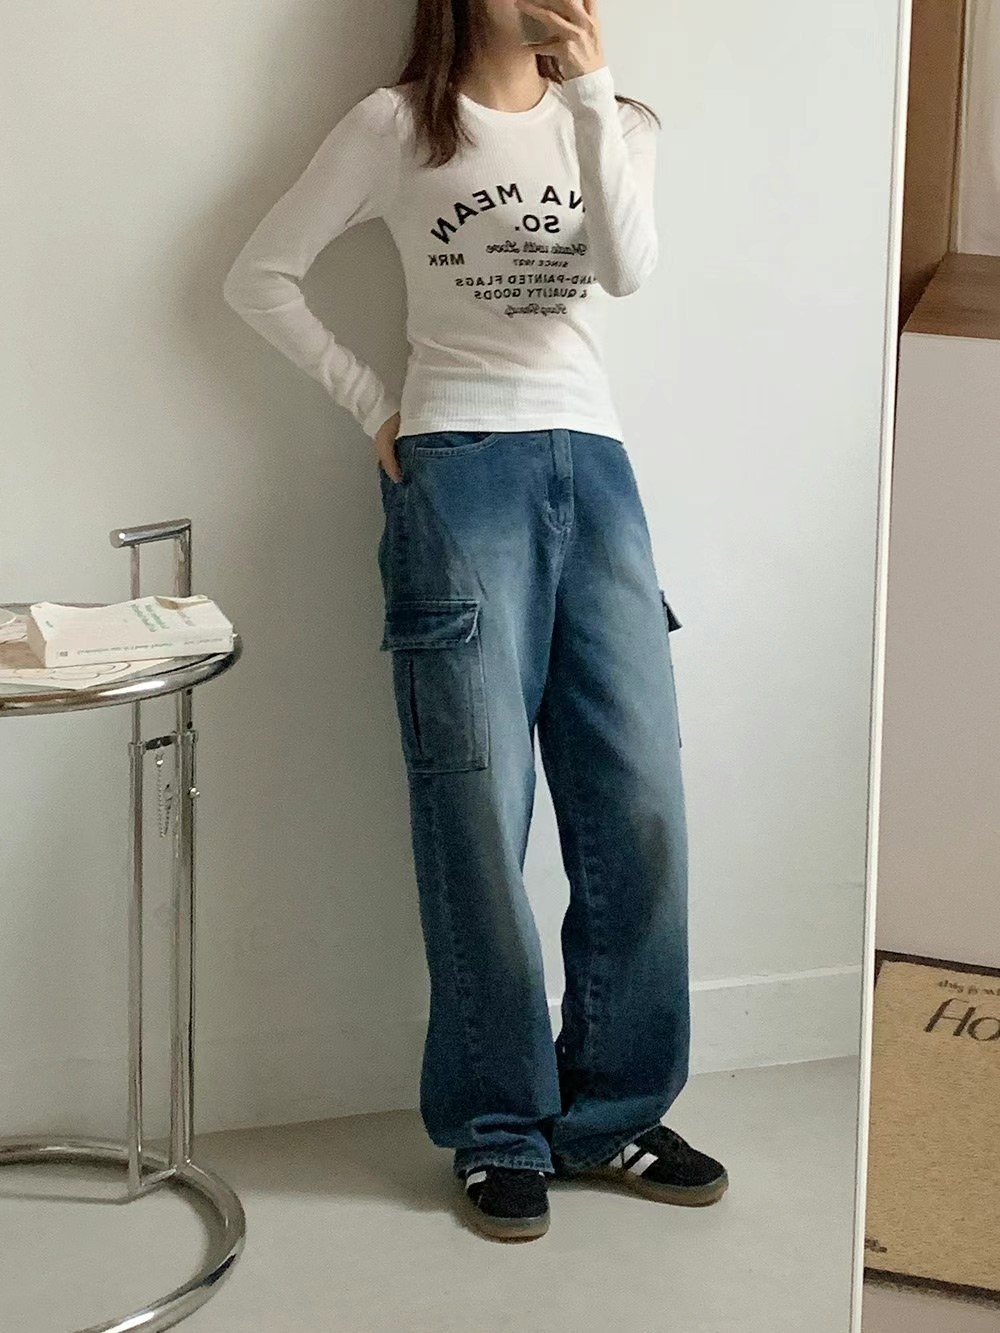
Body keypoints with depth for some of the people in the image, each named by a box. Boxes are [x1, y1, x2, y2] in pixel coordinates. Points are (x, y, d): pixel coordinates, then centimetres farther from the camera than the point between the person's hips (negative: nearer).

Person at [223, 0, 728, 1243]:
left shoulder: (612, 120, 16)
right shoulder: (398, 126, 5)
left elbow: (627, 268, -4)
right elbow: (259, 275, 6)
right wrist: (372, 402, 2)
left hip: (593, 467, 4)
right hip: (459, 476, -4)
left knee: (641, 808, -1)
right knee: (478, 811, -5)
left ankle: (612, 1114, 12)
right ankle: (500, 1132, 7)